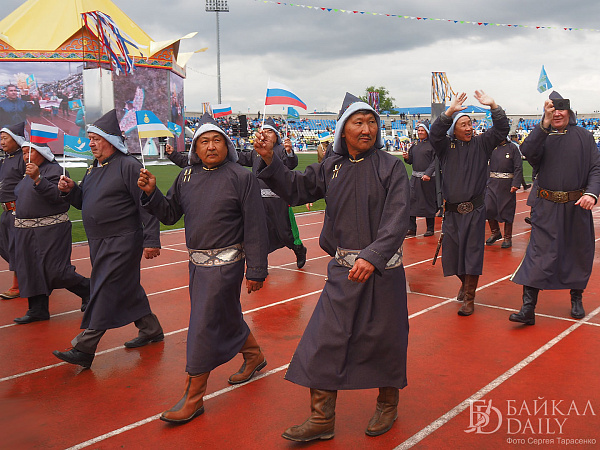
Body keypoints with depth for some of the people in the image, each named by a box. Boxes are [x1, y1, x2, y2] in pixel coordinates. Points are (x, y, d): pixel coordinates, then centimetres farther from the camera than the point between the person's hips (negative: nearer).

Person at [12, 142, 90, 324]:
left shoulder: (55, 170, -8)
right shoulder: (27, 173, 18)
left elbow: (57, 196, -23)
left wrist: (38, 178, -28)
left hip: (51, 229, -8)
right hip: (25, 230, 8)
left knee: (56, 271, -9)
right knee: (31, 270, 7)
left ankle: (87, 290, 14)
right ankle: (38, 309, 16)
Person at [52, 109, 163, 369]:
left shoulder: (128, 166, -13)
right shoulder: (94, 168, 14)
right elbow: (84, 202, 20)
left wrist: (151, 240, -20)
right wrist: (70, 190, -1)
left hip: (123, 242, -9)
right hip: (99, 242, 9)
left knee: (105, 292, -7)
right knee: (128, 288, 16)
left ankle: (84, 349, -4)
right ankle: (150, 330, 30)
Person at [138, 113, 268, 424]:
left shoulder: (241, 177, -9)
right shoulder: (187, 176, 8)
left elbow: (255, 227, -10)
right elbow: (170, 214, 10)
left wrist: (256, 271, -11)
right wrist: (151, 193, -9)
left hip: (225, 262, -6)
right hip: (197, 261, 6)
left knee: (204, 324, -4)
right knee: (226, 316, 20)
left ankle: (193, 398, 7)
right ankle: (254, 356, 45)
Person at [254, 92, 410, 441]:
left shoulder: (391, 167, -6)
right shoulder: (331, 167, 7)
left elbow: (397, 220, -16)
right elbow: (296, 189, 12)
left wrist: (372, 257, -29)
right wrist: (270, 160, -2)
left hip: (383, 268, -3)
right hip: (343, 269, 4)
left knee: (384, 338, 10)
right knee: (325, 338, 1)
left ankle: (387, 405, 35)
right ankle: (321, 419, 14)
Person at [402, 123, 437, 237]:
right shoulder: (415, 145, 13)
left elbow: (435, 161, -10)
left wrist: (428, 174, -22)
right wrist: (407, 157, -3)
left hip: (428, 177, -5)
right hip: (415, 177, 5)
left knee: (429, 202, 2)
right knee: (412, 200, 0)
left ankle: (430, 229, 12)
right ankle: (411, 228, 6)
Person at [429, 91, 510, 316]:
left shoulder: (481, 143, 5)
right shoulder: (446, 146, 4)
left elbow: (501, 130, -4)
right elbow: (435, 134, -14)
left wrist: (493, 106, -16)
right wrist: (449, 112, -24)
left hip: (475, 209, -1)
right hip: (452, 211, 1)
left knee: (472, 252, -2)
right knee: (452, 250, 9)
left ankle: (469, 298, 6)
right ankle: (465, 283, 37)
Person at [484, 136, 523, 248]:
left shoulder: (513, 148, -1)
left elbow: (518, 168, -4)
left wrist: (515, 184, -14)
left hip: (507, 184, -3)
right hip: (492, 182, 3)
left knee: (507, 211, 3)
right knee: (488, 208, 0)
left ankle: (508, 238, 15)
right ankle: (495, 232, 22)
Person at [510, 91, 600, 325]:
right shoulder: (542, 135, 3)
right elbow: (528, 151, -18)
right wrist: (545, 123, -27)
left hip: (577, 206, 2)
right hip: (547, 207, -1)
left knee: (579, 253, 13)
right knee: (538, 253, -6)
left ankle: (576, 298, 34)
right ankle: (528, 308, -7)